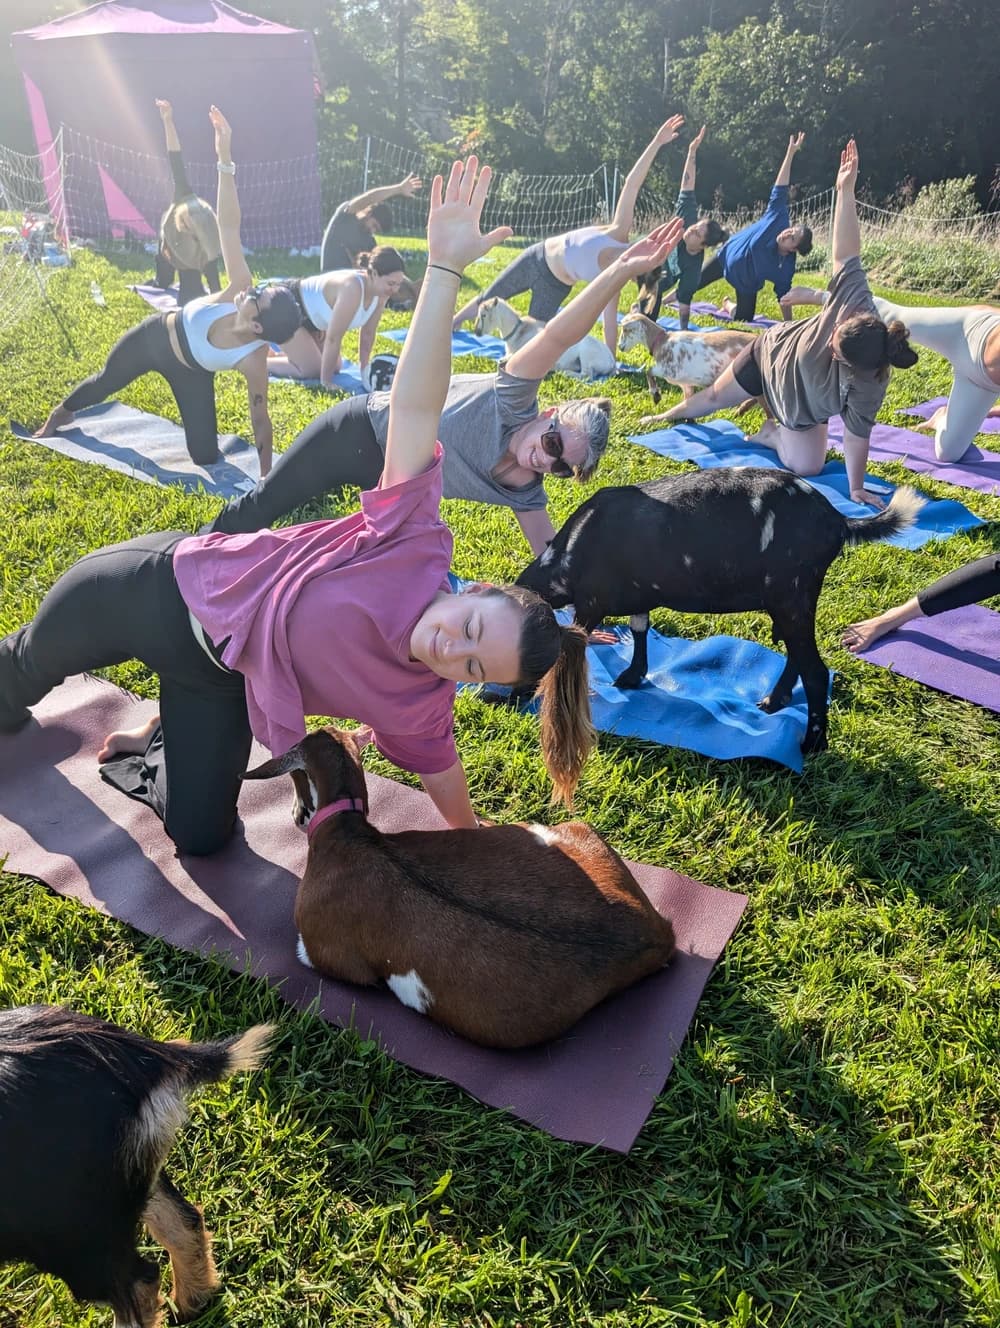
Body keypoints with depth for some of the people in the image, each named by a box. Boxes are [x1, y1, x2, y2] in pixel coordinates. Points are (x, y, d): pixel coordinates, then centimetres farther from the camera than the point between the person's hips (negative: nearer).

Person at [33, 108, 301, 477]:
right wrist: (225, 160, -49)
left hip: (190, 373, -3)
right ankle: (58, 415, 57)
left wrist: (266, 476, -33)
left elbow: (261, 417, -34)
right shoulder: (241, 288, -35)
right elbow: (228, 227, -38)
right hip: (154, 336, 3)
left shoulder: (253, 360, -40)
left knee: (205, 456, -10)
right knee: (106, 381, 25)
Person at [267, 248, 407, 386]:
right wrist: (325, 382, -28)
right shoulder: (352, 289, -39)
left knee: (334, 366, 11)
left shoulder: (381, 292, -15)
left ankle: (275, 356, 28)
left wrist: (365, 371, -1)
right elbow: (333, 338, -34)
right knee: (312, 370, -15)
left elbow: (368, 333, -2)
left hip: (311, 316, 9)